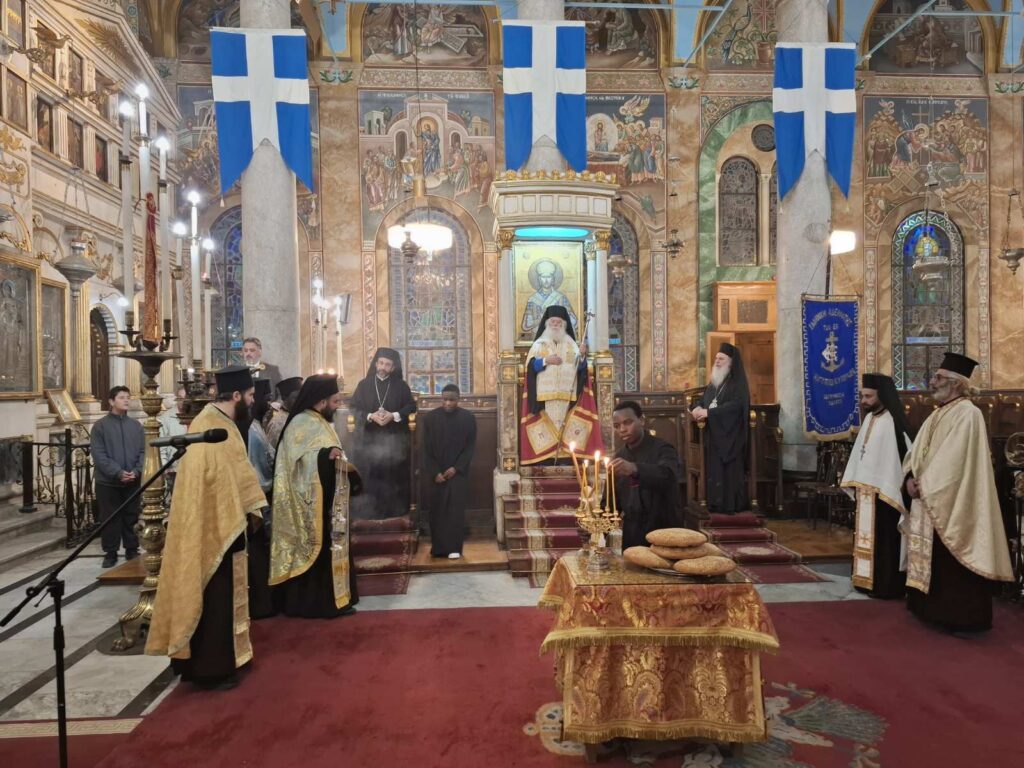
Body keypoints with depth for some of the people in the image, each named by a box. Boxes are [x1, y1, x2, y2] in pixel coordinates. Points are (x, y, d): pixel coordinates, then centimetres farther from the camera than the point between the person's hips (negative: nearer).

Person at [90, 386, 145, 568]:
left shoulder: (136, 425, 8)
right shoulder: (100, 426, -2)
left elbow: (143, 451, 6)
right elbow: (99, 455, -9)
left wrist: (137, 471, -11)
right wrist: (118, 472, -18)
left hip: (133, 482, 3)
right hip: (108, 482, -3)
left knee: (131, 518, 10)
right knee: (110, 519, 4)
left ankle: (132, 550, 21)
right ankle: (110, 553, 15)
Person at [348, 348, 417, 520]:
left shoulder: (401, 386, 4)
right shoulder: (364, 385, 5)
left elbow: (411, 406, 2)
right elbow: (353, 407, 1)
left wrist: (393, 416, -14)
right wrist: (371, 416, -16)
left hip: (394, 439, 0)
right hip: (368, 439, 0)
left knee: (393, 475, 3)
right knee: (369, 476, 0)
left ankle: (394, 511, 12)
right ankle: (368, 511, 9)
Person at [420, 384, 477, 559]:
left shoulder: (468, 418, -2)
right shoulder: (429, 418, -2)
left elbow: (470, 447, -1)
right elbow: (426, 449, -2)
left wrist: (456, 468, -11)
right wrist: (434, 472, -10)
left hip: (458, 472, -1)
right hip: (436, 473, 1)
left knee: (456, 510, -3)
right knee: (437, 510, 3)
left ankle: (454, 548, 2)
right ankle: (438, 548, 13)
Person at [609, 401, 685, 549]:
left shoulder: (662, 449, -12)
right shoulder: (619, 456, 8)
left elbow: (668, 475, -35)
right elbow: (613, 498, 12)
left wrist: (634, 469, -52)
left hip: (663, 532, -5)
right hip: (631, 536, 5)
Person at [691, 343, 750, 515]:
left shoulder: (738, 382, -6)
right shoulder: (714, 382, 17)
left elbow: (736, 404, -20)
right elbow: (704, 400, 16)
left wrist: (708, 412, -23)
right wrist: (698, 409, -9)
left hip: (730, 435, -7)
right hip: (713, 435, 7)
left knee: (729, 470, -6)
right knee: (713, 469, 4)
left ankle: (731, 505, -1)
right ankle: (715, 503, 10)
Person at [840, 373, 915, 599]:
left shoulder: (893, 422, -16)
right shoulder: (869, 419, 10)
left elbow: (902, 458, -17)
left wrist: (895, 489, -17)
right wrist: (855, 484, 16)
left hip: (883, 492, -8)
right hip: (864, 490, 8)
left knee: (883, 540, 0)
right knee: (866, 537, 13)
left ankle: (885, 585, 9)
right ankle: (866, 580, 22)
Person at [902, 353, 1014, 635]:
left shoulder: (968, 414, -14)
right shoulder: (937, 415, 14)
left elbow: (953, 462, -21)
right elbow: (917, 451, 11)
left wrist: (924, 486, -16)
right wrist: (911, 478, -6)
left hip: (951, 505, -9)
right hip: (928, 500, 9)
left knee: (953, 566, -1)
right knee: (931, 560, 15)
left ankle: (963, 618, 10)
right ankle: (936, 610, 26)